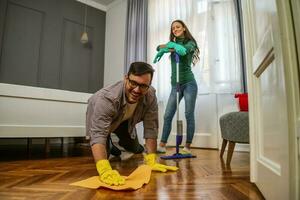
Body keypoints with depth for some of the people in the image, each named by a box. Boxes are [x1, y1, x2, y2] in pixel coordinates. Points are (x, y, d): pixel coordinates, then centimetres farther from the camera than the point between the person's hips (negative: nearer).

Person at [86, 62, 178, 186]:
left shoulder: (150, 96, -32)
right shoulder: (106, 98, -44)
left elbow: (150, 128, -28)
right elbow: (98, 134, -50)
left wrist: (151, 162, -33)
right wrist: (105, 170, -63)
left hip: (125, 120, 4)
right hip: (98, 118, -3)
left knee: (135, 149, 11)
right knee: (104, 155, -12)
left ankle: (121, 143, 45)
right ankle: (109, 146, 23)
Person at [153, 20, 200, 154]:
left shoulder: (190, 43, 4)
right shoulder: (172, 44, 16)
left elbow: (184, 51, -20)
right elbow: (159, 47, -4)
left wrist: (170, 46, -11)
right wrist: (168, 46, -22)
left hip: (189, 83, -4)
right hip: (175, 85, 4)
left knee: (189, 115, -4)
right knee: (167, 115, -1)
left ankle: (187, 147, 4)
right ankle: (162, 145, 4)